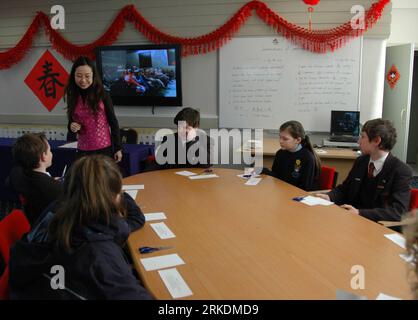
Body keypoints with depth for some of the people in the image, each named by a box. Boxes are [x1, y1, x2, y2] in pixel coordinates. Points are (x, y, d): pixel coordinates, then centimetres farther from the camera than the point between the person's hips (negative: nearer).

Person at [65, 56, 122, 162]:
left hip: (104, 149, -3)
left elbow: (113, 122, -3)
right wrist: (72, 126, -9)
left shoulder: (102, 95, -8)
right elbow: (71, 122, 14)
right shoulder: (72, 97, 1)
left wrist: (118, 148, -4)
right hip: (83, 151, 3)